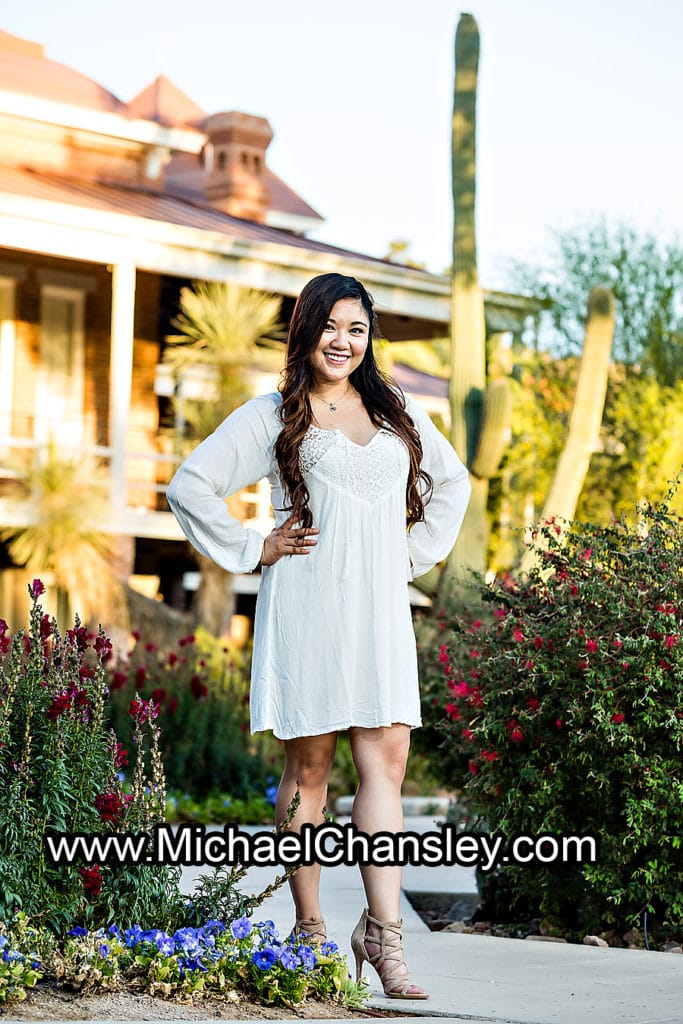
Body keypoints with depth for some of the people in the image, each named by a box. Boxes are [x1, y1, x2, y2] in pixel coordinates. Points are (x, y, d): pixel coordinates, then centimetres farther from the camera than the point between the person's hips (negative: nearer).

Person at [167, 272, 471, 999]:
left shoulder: (397, 413, 16)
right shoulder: (273, 416, 3)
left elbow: (452, 480, 29)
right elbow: (190, 486, 0)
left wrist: (416, 552, 16)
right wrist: (254, 552, -3)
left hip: (380, 611, 4)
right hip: (308, 608, -3)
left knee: (386, 761, -6)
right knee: (309, 767, 1)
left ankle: (382, 932, -7)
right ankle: (308, 932, 11)